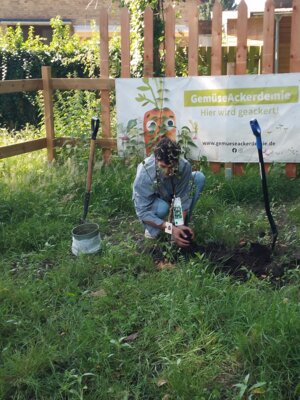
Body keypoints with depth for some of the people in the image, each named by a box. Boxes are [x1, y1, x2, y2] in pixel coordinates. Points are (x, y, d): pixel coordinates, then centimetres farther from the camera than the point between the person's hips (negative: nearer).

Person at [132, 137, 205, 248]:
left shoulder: (184, 166, -31)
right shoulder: (144, 174, -37)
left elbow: (183, 199, -22)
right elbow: (143, 212, -33)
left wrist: (180, 224, -33)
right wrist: (170, 228, -40)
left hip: (171, 195, 4)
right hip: (150, 201, -4)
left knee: (199, 177, -18)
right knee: (162, 207, -38)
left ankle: (181, 227, -9)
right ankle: (151, 229, -3)